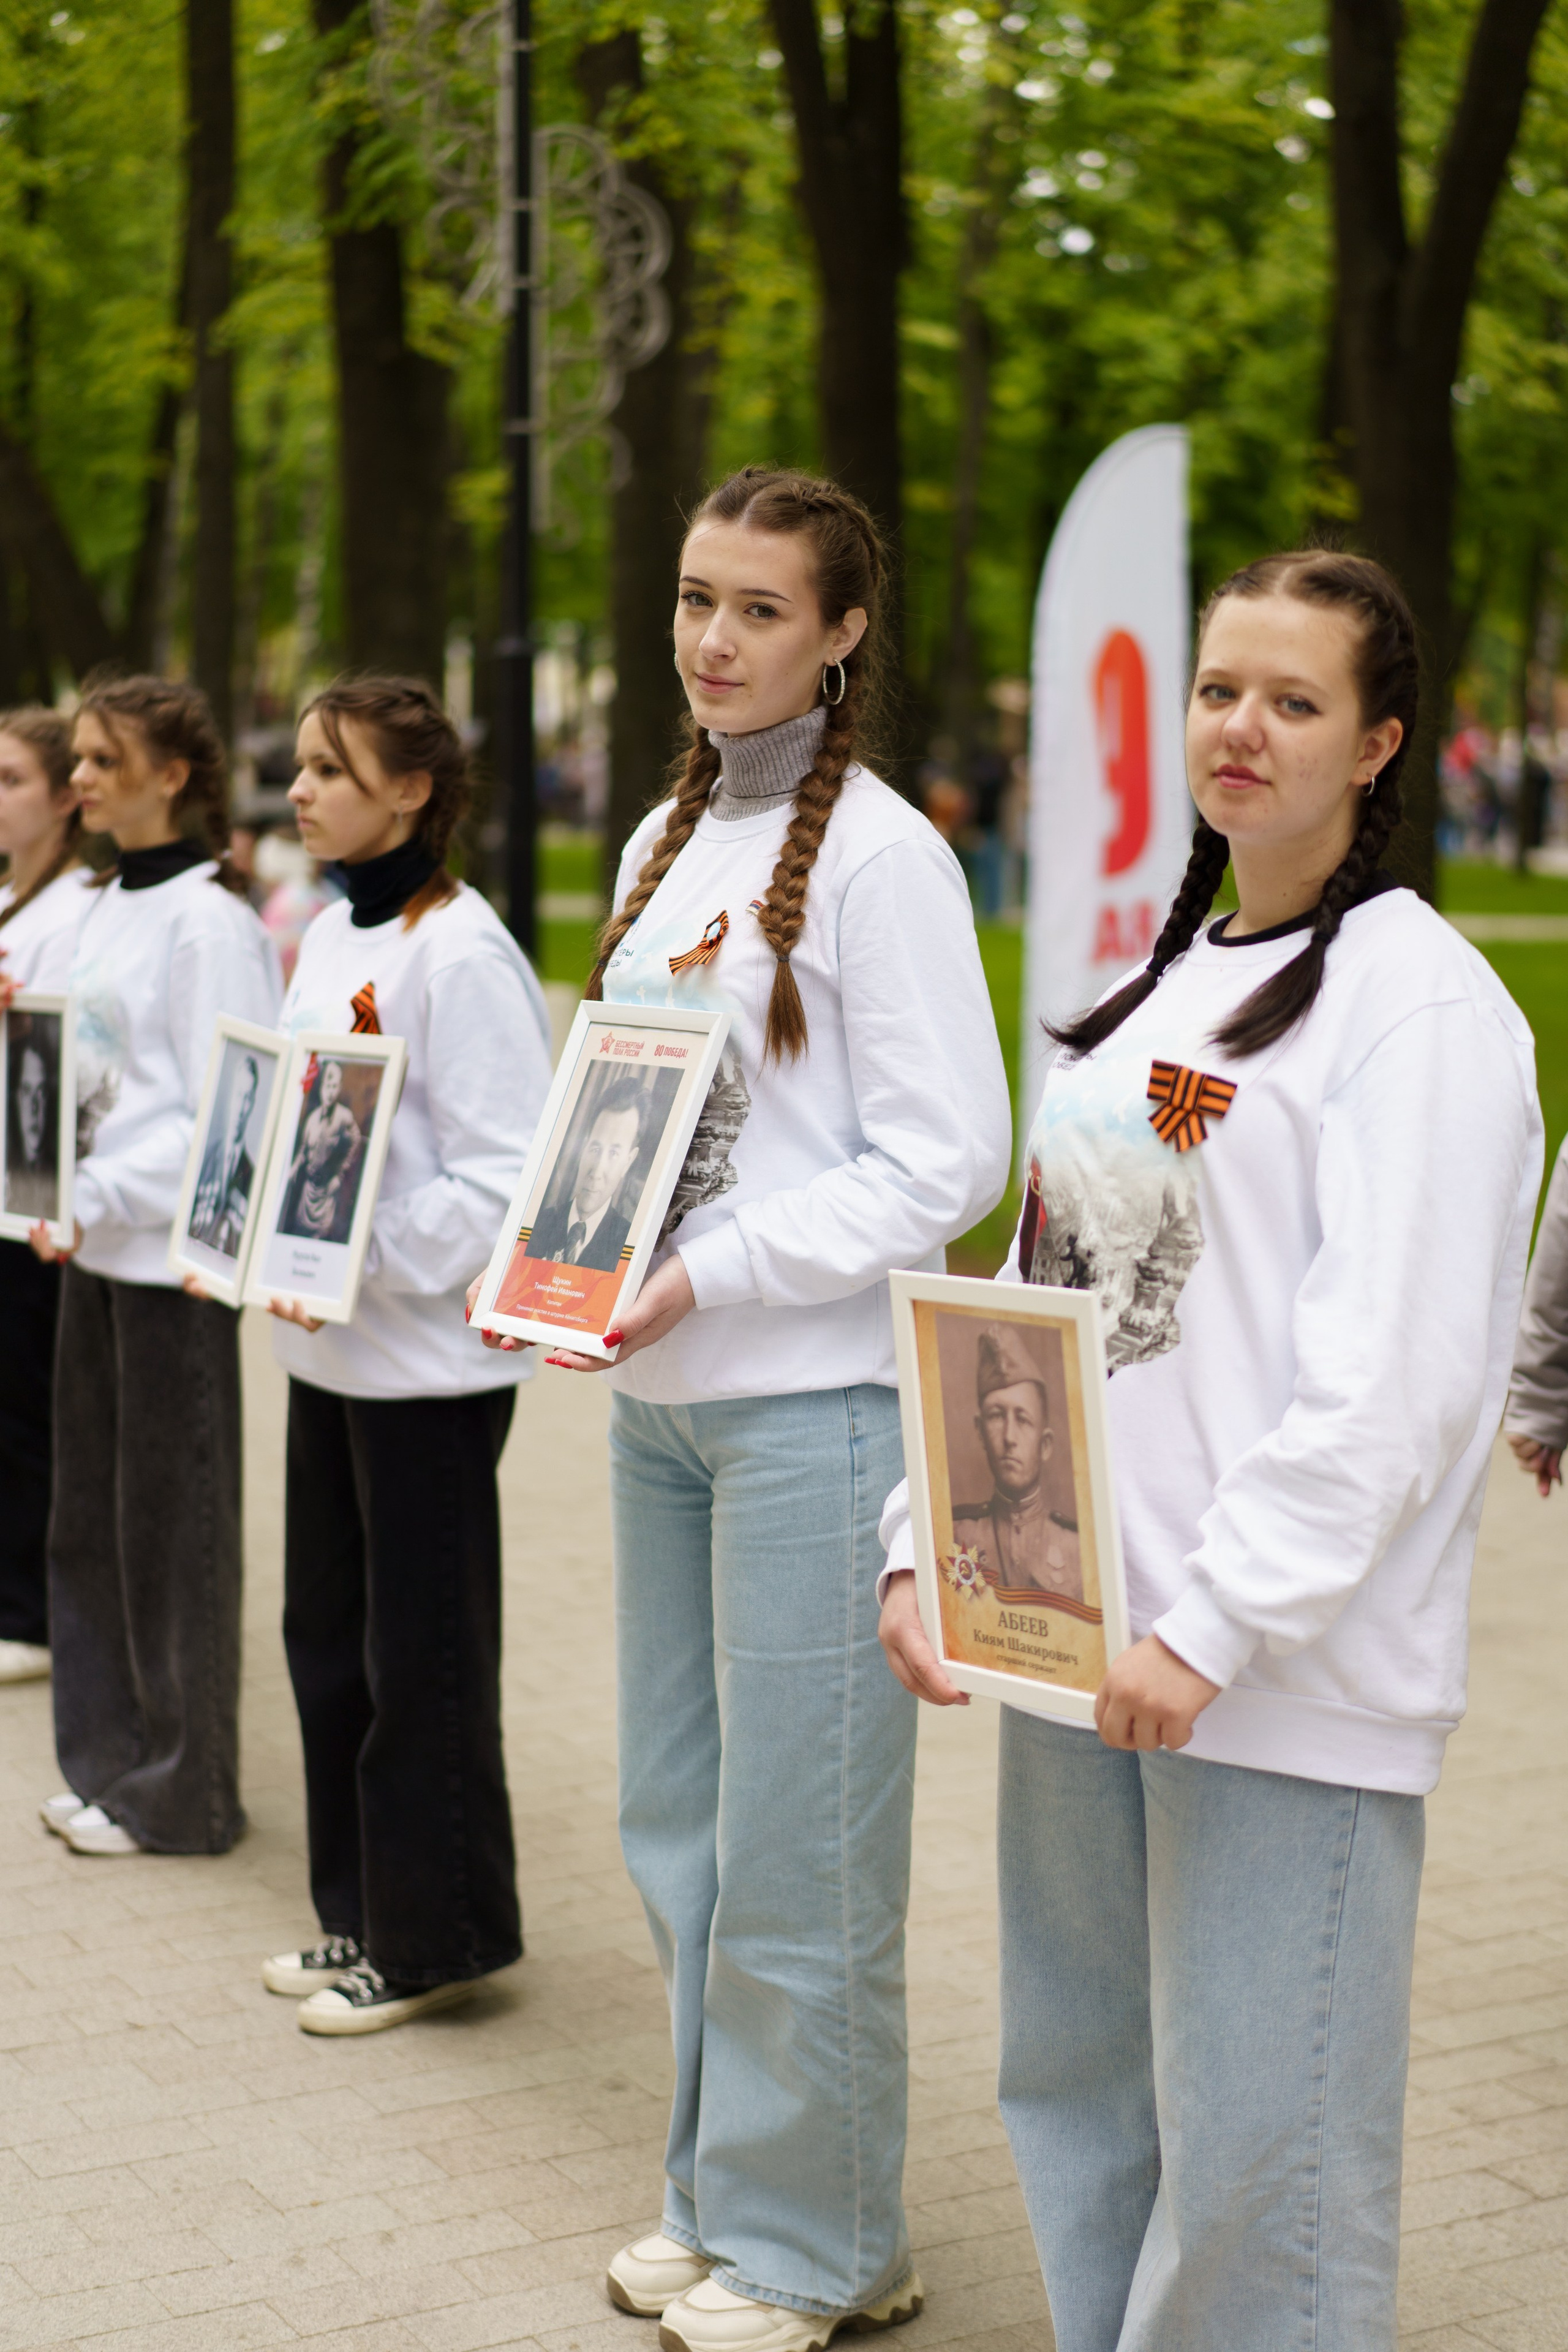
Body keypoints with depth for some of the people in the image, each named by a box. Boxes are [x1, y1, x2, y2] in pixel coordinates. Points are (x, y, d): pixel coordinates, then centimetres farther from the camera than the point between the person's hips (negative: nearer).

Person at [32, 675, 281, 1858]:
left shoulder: (209, 921, -14)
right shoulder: (109, 905, 12)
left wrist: (100, 1194, -24)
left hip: (172, 1257, -8)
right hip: (97, 1247, 8)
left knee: (172, 1524, 2)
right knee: (92, 1518, 14)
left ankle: (183, 1791, 14)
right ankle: (110, 1758, 26)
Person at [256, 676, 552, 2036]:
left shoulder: (461, 953, -16)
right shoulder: (329, 936, 11)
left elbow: (502, 1177, -19)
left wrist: (361, 1266, -24)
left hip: (430, 1354, -9)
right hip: (331, 1348, 9)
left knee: (423, 1654, 3)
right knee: (330, 1635, 16)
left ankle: (435, 1937, 17)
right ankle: (362, 1911, 30)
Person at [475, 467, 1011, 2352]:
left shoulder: (878, 854, -11)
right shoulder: (664, 839, 13)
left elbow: (946, 1161, -15)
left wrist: (708, 1276, -20)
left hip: (816, 1402, -8)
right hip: (663, 1402, 8)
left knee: (794, 1846, 1)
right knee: (676, 1824, 15)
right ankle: (721, 2197, 31)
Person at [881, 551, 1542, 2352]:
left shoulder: (1422, 1002, -8)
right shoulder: (1143, 1000, 17)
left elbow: (1391, 1377, -16)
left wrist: (1215, 1626, -20)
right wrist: (928, 1544, 8)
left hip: (1279, 1679, -8)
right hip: (1070, 1646, 8)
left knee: (1255, 2152, -2)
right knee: (1073, 2089, 16)